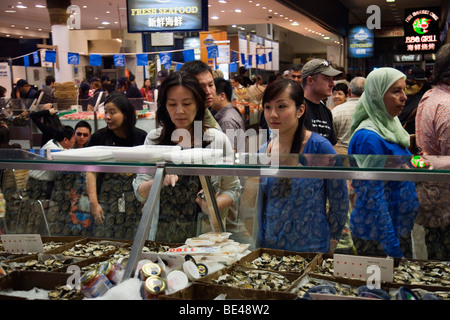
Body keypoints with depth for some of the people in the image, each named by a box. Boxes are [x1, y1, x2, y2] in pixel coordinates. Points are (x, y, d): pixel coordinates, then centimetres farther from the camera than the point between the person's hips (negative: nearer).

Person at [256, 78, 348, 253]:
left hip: (310, 251, -4)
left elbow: (340, 202, -7)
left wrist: (330, 240, -1)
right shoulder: (263, 151, 1)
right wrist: (261, 240, 9)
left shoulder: (319, 146, -14)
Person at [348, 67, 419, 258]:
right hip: (377, 235, -9)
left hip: (400, 227, 9)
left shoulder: (391, 128, 7)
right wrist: (393, 249, -21)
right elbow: (373, 196, -23)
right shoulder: (369, 137, -21)